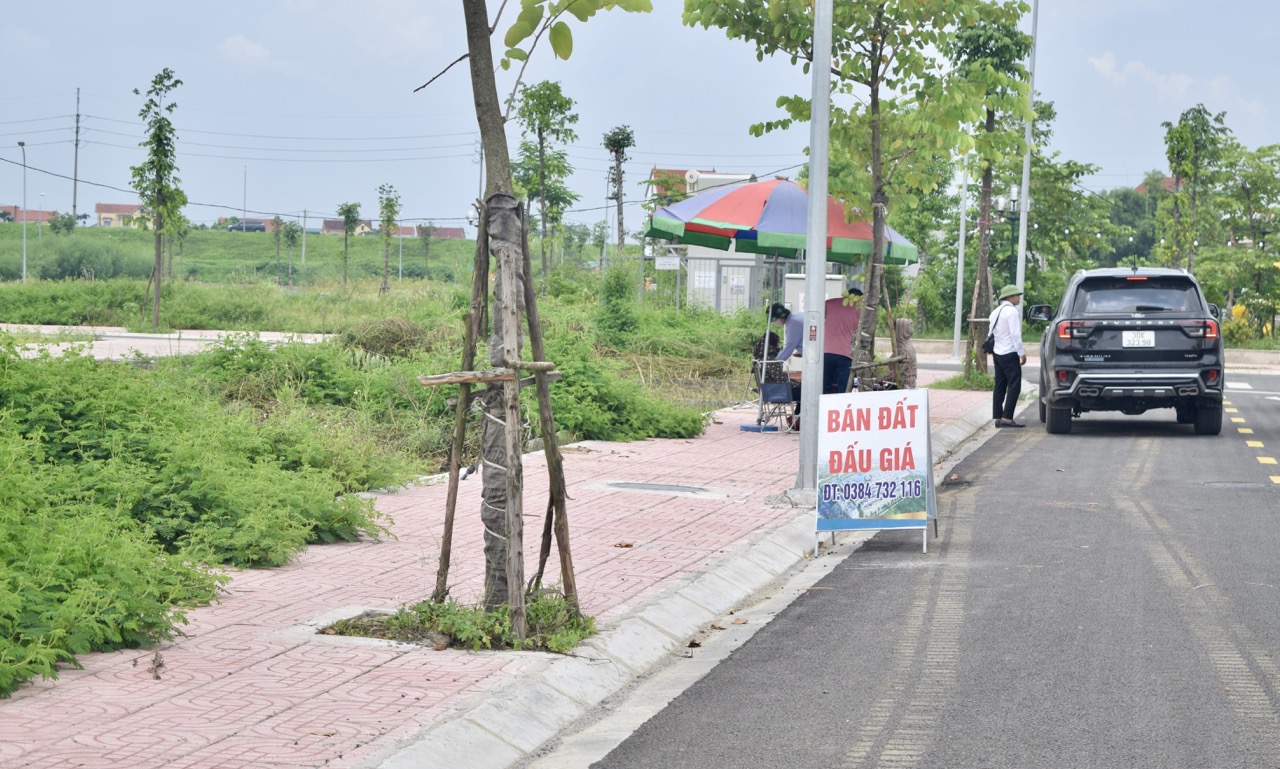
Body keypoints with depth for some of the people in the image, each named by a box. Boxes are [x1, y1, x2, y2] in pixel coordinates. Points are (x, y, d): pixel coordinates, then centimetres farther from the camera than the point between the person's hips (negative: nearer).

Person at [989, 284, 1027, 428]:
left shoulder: (996, 312, 16)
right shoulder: (1012, 311, -12)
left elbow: (991, 333, 18)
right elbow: (1015, 334, -17)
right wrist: (1022, 353, -13)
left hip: (998, 354, 9)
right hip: (1010, 354, -9)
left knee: (1000, 387, 9)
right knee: (1014, 386, -7)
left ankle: (997, 417, 7)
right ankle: (1007, 418, -14)